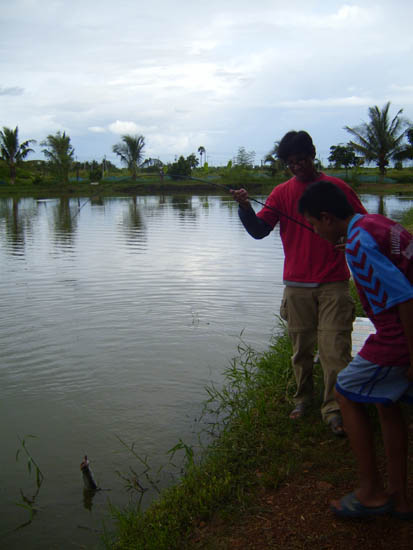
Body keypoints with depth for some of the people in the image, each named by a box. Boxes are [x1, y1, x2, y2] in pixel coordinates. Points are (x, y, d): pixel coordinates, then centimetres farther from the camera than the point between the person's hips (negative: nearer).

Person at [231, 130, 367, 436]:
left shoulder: (337, 187, 3)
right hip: (297, 285, 2)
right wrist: (245, 208, -19)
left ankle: (334, 409, 4)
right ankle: (303, 399, 26)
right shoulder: (282, 193, 7)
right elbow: (259, 230, -1)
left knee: (335, 347, -6)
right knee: (301, 347, 9)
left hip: (333, 284, -2)